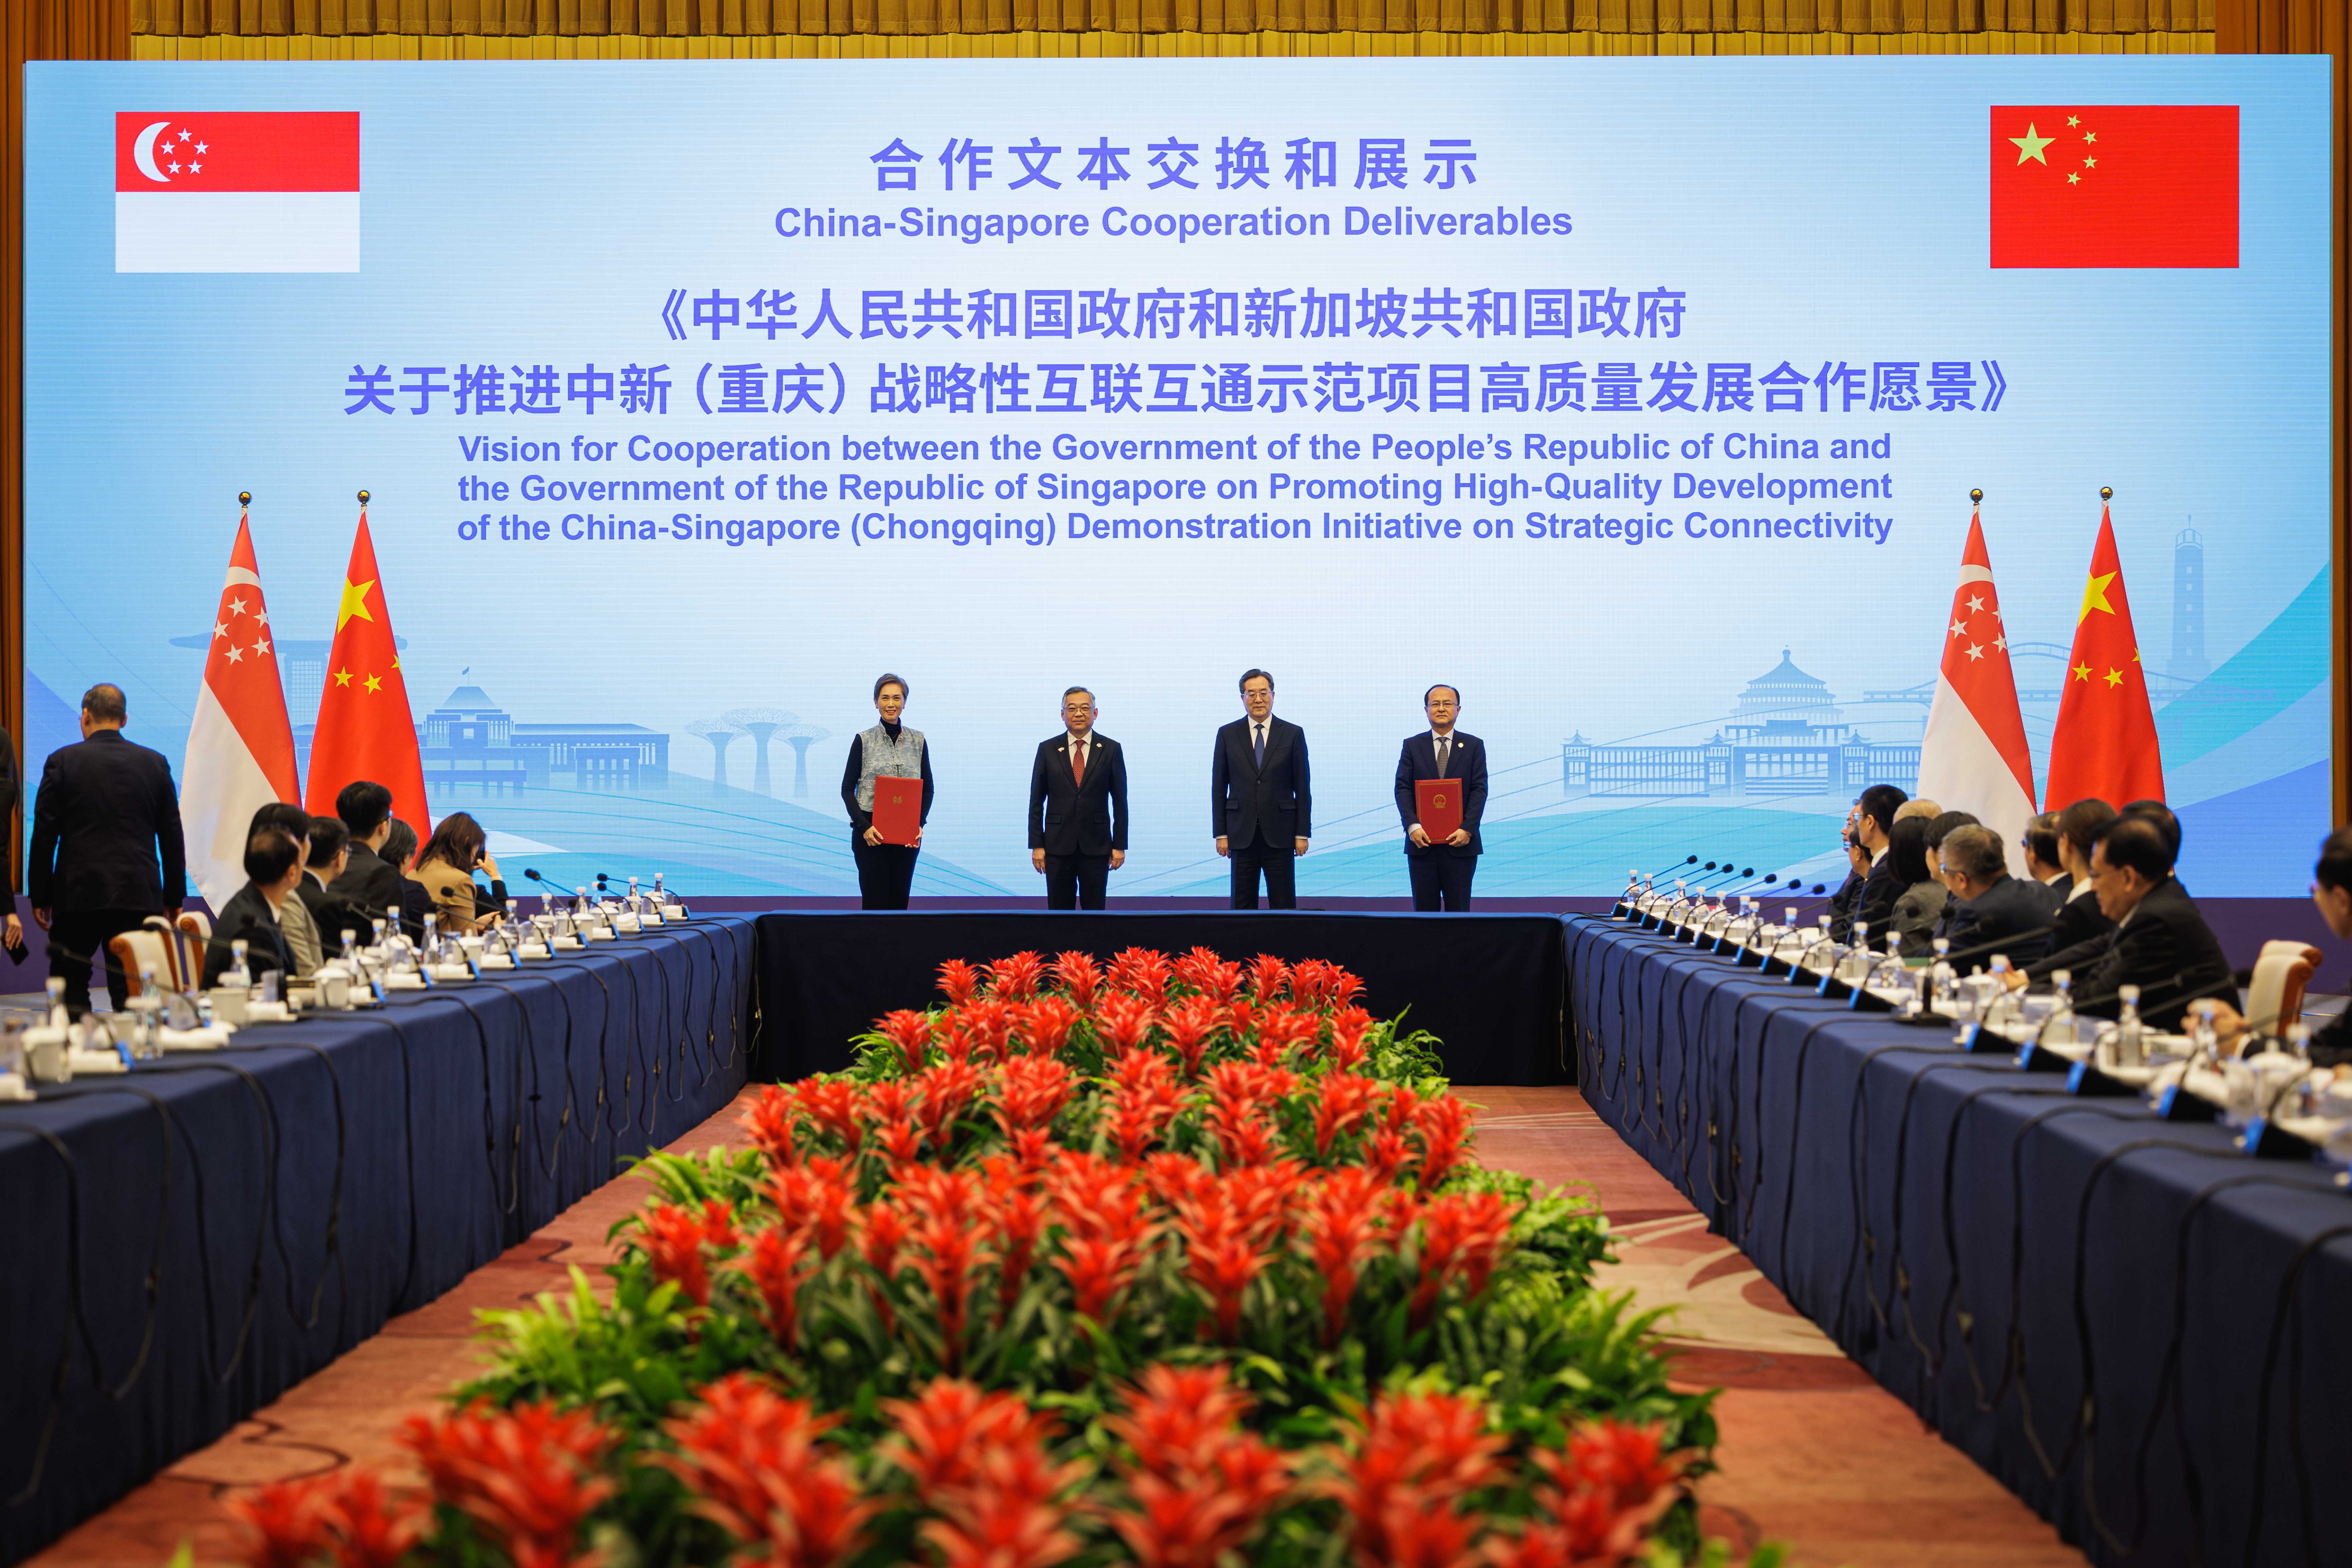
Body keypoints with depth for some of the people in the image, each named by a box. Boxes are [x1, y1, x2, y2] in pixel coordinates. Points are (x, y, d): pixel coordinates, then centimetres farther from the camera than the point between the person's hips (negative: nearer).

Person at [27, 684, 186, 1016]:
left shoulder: (62, 761, -1)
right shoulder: (155, 763, 5)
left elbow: (44, 835, -1)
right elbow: (172, 836, 7)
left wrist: (39, 896, 5)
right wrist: (175, 897, 14)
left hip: (77, 894, -2)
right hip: (139, 895, 2)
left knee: (68, 986, 8)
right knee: (130, 992, 3)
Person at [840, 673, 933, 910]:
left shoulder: (918, 740, 9)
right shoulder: (863, 740, 1)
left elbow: (928, 787, 11)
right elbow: (847, 788, 1)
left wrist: (920, 824, -5)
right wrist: (864, 826, -12)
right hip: (871, 833, -2)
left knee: (900, 900, 4)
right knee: (875, 901, -6)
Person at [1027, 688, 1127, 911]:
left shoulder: (1111, 749, 2)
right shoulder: (1047, 749, 4)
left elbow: (1120, 802, 4)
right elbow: (1036, 802, 5)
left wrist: (1120, 846, 0)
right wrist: (1036, 845, 0)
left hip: (1097, 848, 0)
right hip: (1058, 846, 0)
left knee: (1095, 909, 4)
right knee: (1059, 910, 3)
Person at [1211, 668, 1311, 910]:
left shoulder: (1293, 734, 4)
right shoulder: (1227, 735, 6)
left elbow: (1302, 788, 4)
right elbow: (1219, 788, 6)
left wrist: (1303, 833, -2)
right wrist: (1221, 834, 1)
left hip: (1279, 835, -1)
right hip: (1242, 834, 1)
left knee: (1284, 905, 0)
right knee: (1243, 905, 3)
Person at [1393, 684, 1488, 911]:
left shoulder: (1474, 746, 8)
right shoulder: (1412, 746, 9)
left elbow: (1479, 790, 0)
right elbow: (1402, 789, 1)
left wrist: (1467, 829, -13)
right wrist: (1413, 826, -14)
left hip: (1460, 843, -1)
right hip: (1422, 842, 1)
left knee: (1459, 909, 0)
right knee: (1425, 910, 3)